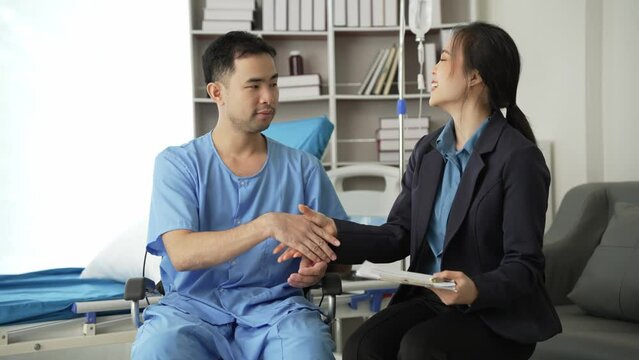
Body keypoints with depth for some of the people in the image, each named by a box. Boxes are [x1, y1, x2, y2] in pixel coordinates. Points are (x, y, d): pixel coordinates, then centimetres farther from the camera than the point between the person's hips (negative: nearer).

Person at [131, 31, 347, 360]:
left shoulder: (302, 168, 9)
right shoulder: (177, 163, 2)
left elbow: (338, 249, 13)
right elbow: (181, 253, -13)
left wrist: (319, 265, -12)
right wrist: (268, 224, -25)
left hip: (275, 308, 1)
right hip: (193, 307, -1)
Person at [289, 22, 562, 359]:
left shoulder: (519, 158, -13)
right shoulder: (427, 151, 10)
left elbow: (524, 267, -15)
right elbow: (399, 236, 3)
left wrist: (477, 290, -35)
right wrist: (335, 231, -13)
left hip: (497, 315, -5)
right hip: (430, 300, 6)